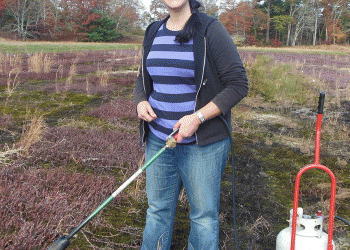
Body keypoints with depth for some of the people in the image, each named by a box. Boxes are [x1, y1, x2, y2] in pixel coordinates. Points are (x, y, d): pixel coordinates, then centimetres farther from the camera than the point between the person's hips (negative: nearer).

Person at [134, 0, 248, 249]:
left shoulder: (210, 30, -9)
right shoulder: (153, 32, 9)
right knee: (158, 209, 17)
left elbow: (238, 84, -12)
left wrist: (198, 118, -20)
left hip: (201, 143, -5)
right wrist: (141, 102, -3)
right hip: (158, 139, 5)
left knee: (204, 214, 7)